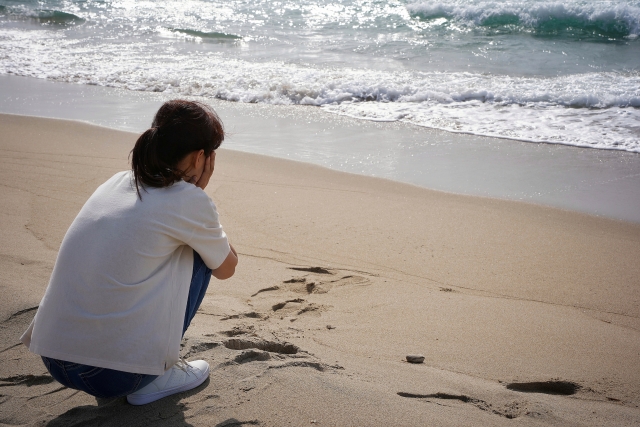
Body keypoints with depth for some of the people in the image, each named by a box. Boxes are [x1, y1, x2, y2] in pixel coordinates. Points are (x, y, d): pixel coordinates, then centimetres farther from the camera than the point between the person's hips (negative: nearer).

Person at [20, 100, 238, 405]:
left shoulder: (118, 182, 10)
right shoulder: (188, 201, -8)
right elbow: (226, 268, 10)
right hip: (117, 376, -7)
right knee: (197, 254, 9)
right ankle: (157, 377, 10)